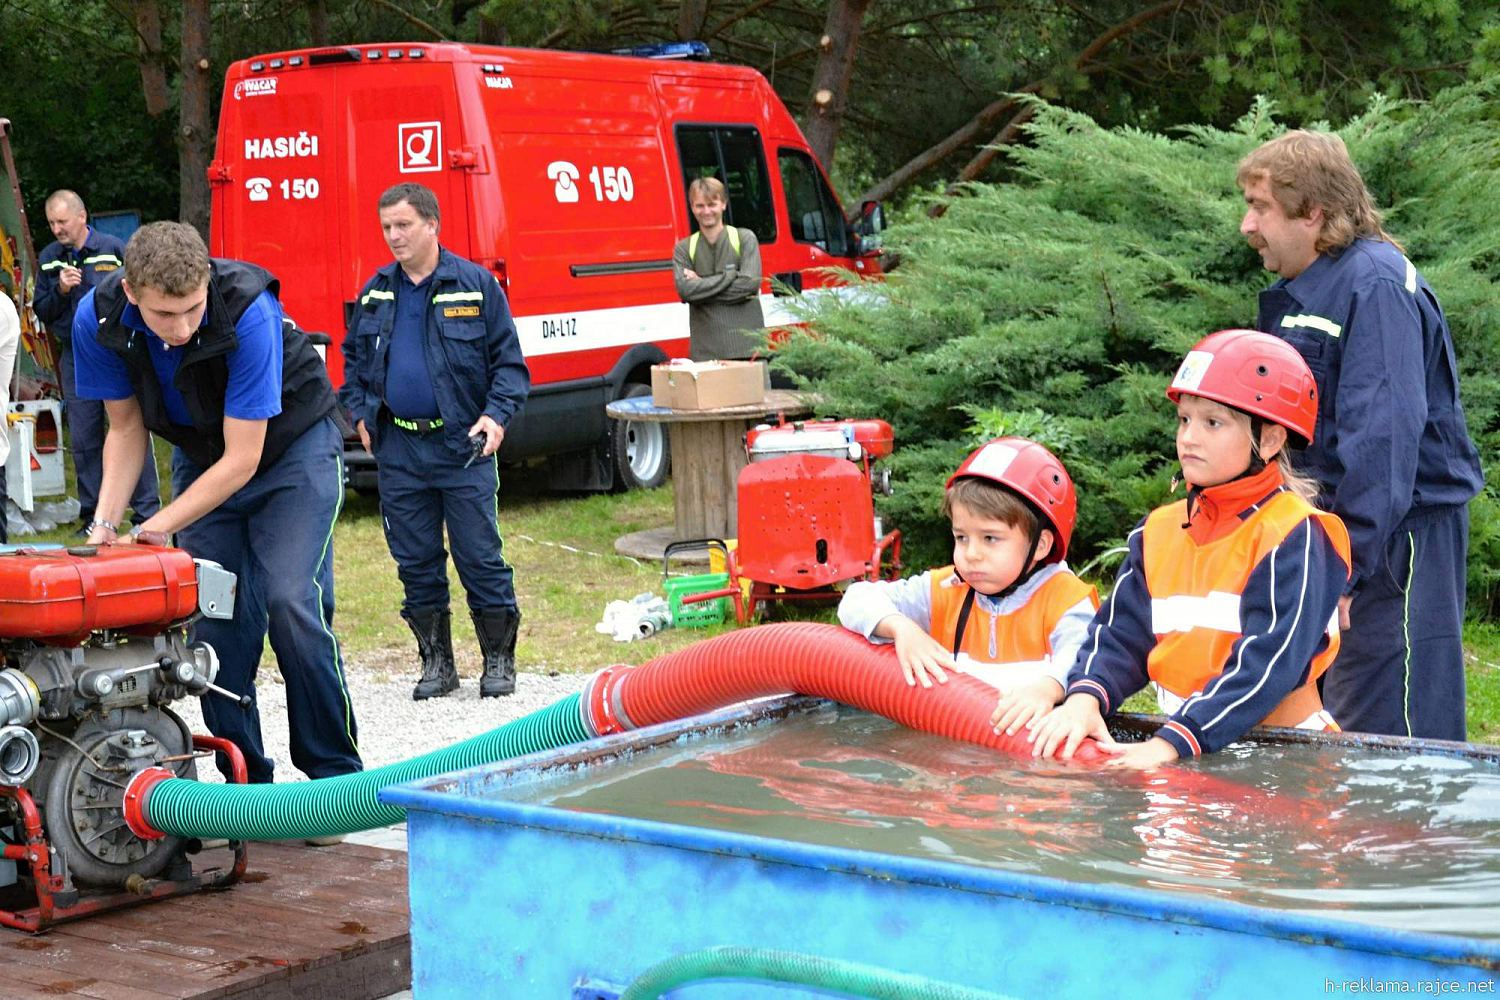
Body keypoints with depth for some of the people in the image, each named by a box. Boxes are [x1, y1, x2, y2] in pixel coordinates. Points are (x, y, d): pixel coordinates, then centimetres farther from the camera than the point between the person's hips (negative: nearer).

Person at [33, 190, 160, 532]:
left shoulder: (114, 249, -3)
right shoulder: (48, 258, 9)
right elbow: (41, 312, 9)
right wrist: (60, 290, -9)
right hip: (75, 360, 4)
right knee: (83, 441, 7)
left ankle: (147, 513, 0)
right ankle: (93, 514, 15)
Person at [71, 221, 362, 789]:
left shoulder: (249, 311, -35)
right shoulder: (98, 320, -21)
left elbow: (242, 460, -30)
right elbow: (126, 428, -4)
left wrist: (153, 529, -29)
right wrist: (105, 522, -17)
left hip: (292, 443, -4)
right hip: (202, 457, 5)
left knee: (290, 603, -18)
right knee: (212, 614, -3)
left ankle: (336, 775, -7)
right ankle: (246, 779, 10)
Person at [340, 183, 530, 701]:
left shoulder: (475, 285, -2)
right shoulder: (376, 292, 10)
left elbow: (509, 361, 0)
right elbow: (353, 357, 24)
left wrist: (496, 414, -13)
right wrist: (360, 412, 10)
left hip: (462, 445, -4)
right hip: (398, 450, 4)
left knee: (480, 558, -1)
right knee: (416, 561, 9)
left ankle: (499, 659, 12)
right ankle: (437, 662, 20)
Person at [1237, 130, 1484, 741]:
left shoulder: (1376, 284, -16)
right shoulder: (1296, 290, 13)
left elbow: (1384, 431, -23)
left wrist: (1346, 565, -25)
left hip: (1397, 537, -10)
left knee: (1392, 738, -7)